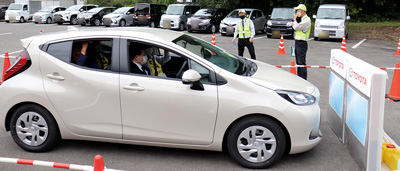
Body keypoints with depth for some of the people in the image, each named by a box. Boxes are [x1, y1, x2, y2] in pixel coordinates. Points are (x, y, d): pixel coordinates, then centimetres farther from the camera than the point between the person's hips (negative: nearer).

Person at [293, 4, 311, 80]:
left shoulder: (306, 20, -13)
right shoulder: (300, 19, 16)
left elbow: (296, 27, -18)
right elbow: (295, 27, 16)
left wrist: (295, 19, -4)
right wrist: (295, 19, 10)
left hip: (302, 43, -10)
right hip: (297, 42, 10)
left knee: (301, 63, -9)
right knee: (298, 62, 15)